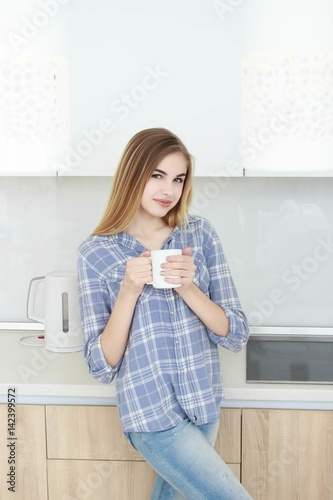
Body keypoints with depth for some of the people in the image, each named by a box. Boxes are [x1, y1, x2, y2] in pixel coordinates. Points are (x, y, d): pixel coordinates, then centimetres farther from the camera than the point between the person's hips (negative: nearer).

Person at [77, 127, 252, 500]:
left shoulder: (200, 234, -2)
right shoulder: (96, 253, -8)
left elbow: (236, 336, -4)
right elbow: (101, 365, -9)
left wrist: (188, 288, -20)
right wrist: (128, 291, -21)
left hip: (205, 406, 4)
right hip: (152, 414, -3)